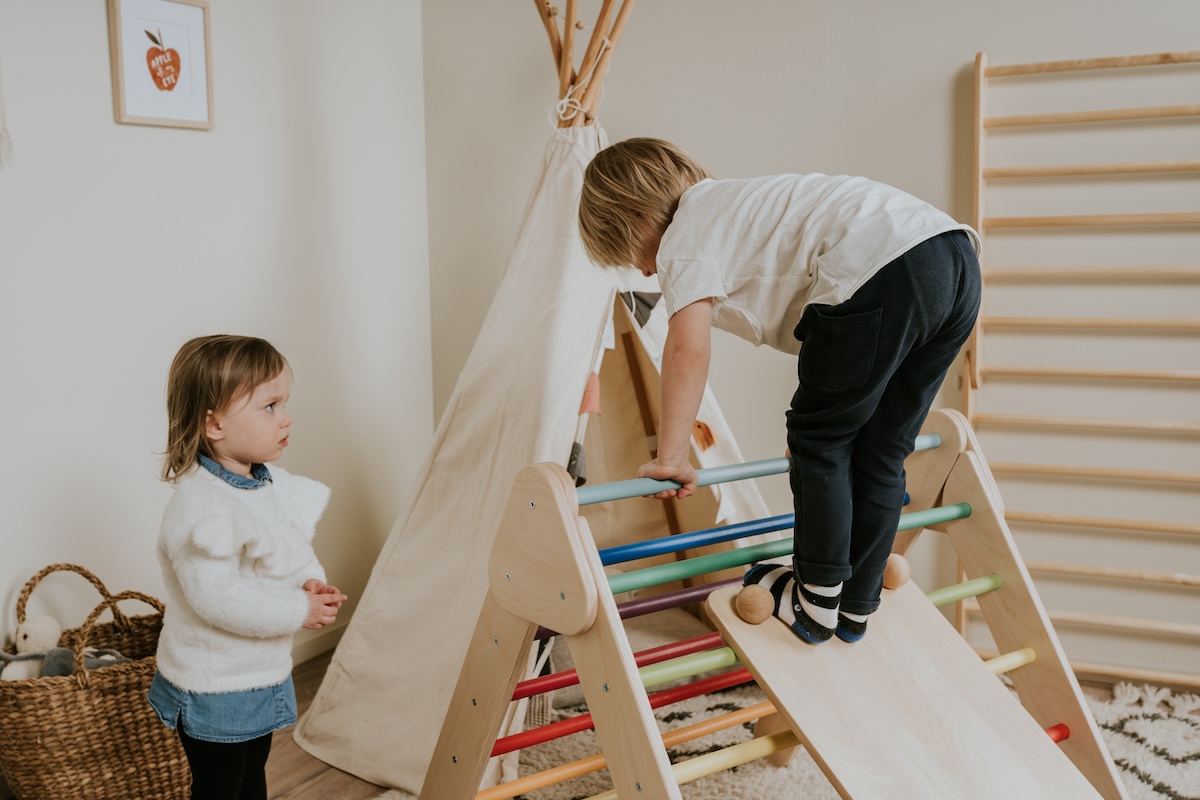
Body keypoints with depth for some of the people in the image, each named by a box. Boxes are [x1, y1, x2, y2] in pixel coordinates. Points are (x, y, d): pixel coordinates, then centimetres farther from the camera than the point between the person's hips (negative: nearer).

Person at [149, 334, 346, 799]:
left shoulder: (271, 483, -1)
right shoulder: (203, 508, -29)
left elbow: (294, 549, 11)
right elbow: (217, 599, -33)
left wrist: (311, 582, -10)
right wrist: (298, 611, -25)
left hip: (261, 673, 9)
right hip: (214, 688, -9)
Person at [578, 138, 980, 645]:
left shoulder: (683, 238, 6)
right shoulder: (737, 206, 34)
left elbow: (687, 349, -10)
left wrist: (670, 460, -4)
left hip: (883, 274, -9)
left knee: (820, 441, 9)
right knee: (881, 454, 17)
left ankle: (815, 604, 19)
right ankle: (856, 607, 28)